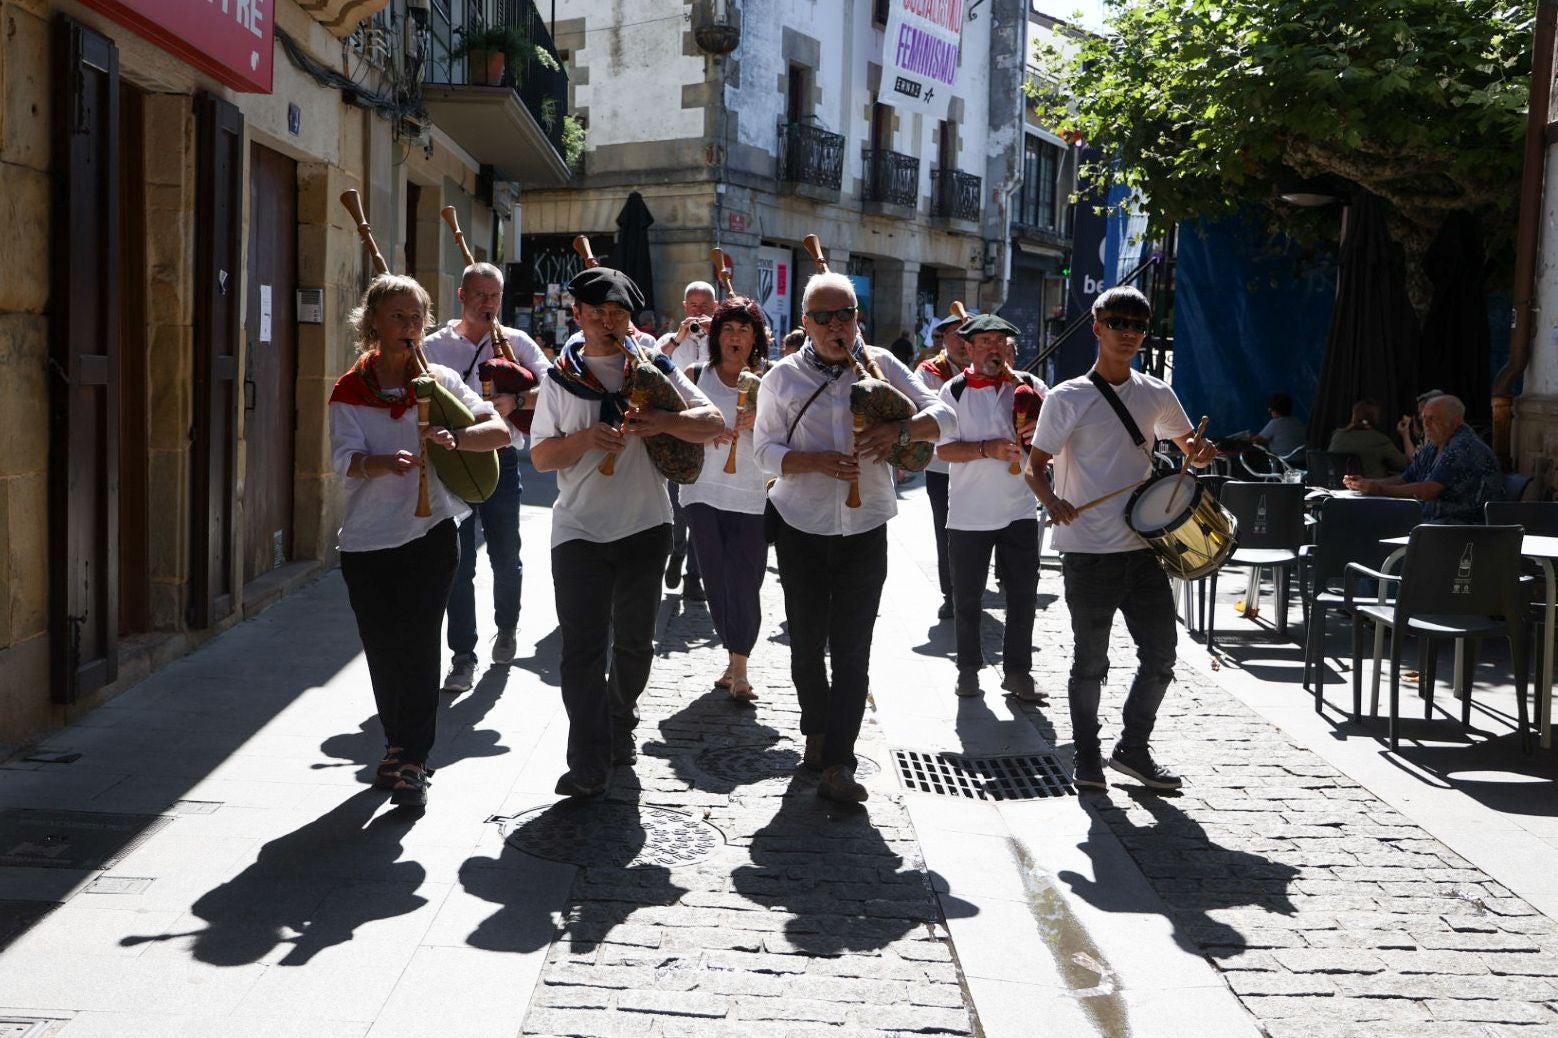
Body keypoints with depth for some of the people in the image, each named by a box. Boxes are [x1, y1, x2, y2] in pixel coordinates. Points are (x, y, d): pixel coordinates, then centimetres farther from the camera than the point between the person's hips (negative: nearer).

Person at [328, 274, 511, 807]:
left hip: (429, 533, -1)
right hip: (367, 540, 1)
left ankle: (413, 761, -3)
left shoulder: (438, 381, 4)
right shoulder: (350, 392, 2)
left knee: (418, 645, -8)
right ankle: (397, 743, 30)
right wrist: (387, 463, -33)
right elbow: (346, 460, -11)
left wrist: (454, 437, -24)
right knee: (383, 649, 10)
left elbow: (500, 429, -3)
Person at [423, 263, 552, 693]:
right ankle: (463, 656, 7)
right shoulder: (434, 346, 5)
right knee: (458, 563, -1)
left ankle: (506, 627, 36)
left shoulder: (516, 342, 4)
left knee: (506, 556, 9)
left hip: (501, 460, 1)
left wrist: (516, 401, -22)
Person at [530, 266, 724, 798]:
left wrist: (663, 421, -22)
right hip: (579, 530, -1)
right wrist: (586, 438, -18)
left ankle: (619, 727, 37)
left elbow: (714, 422, -4)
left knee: (634, 641, 15)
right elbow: (540, 456, 1)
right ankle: (588, 765, -3)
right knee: (583, 648, -6)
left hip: (645, 525, 1)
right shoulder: (560, 378, 5)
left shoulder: (653, 367, 4)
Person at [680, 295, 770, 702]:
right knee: (716, 580, 7)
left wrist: (759, 421, -15)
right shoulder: (696, 376, 7)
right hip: (703, 492, 2)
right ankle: (734, 659, 22)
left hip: (751, 497, -2)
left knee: (744, 582, -7)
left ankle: (739, 669, -2)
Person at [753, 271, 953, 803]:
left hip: (865, 525, 0)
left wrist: (900, 429, -23)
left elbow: (942, 414, -2)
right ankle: (818, 732, 34)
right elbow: (765, 449, -3)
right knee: (807, 642, 12)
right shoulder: (782, 377, 0)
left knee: (852, 648, -4)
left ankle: (837, 762, -2)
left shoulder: (880, 365, 1)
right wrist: (816, 462, -21)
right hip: (801, 524, 1)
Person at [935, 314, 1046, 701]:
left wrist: (1041, 431, -19)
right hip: (968, 513, -1)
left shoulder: (1028, 386, 2)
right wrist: (988, 449, -24)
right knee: (967, 597, 9)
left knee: (1023, 594, 4)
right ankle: (968, 667, 25)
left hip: (1019, 510, 1)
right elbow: (944, 449, -10)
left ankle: (1018, 670, 17)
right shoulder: (954, 391, -3)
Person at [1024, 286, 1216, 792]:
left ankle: (1133, 749, 24)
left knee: (1161, 654, 6)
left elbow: (1189, 448, 22)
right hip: (1088, 551, -4)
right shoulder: (1067, 398, -5)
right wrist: (1052, 500, -25)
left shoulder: (1156, 394, 8)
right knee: (1091, 661, 4)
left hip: (1143, 546, 5)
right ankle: (1087, 755, 22)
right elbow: (1035, 465, -4)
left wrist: (1201, 449, -2)